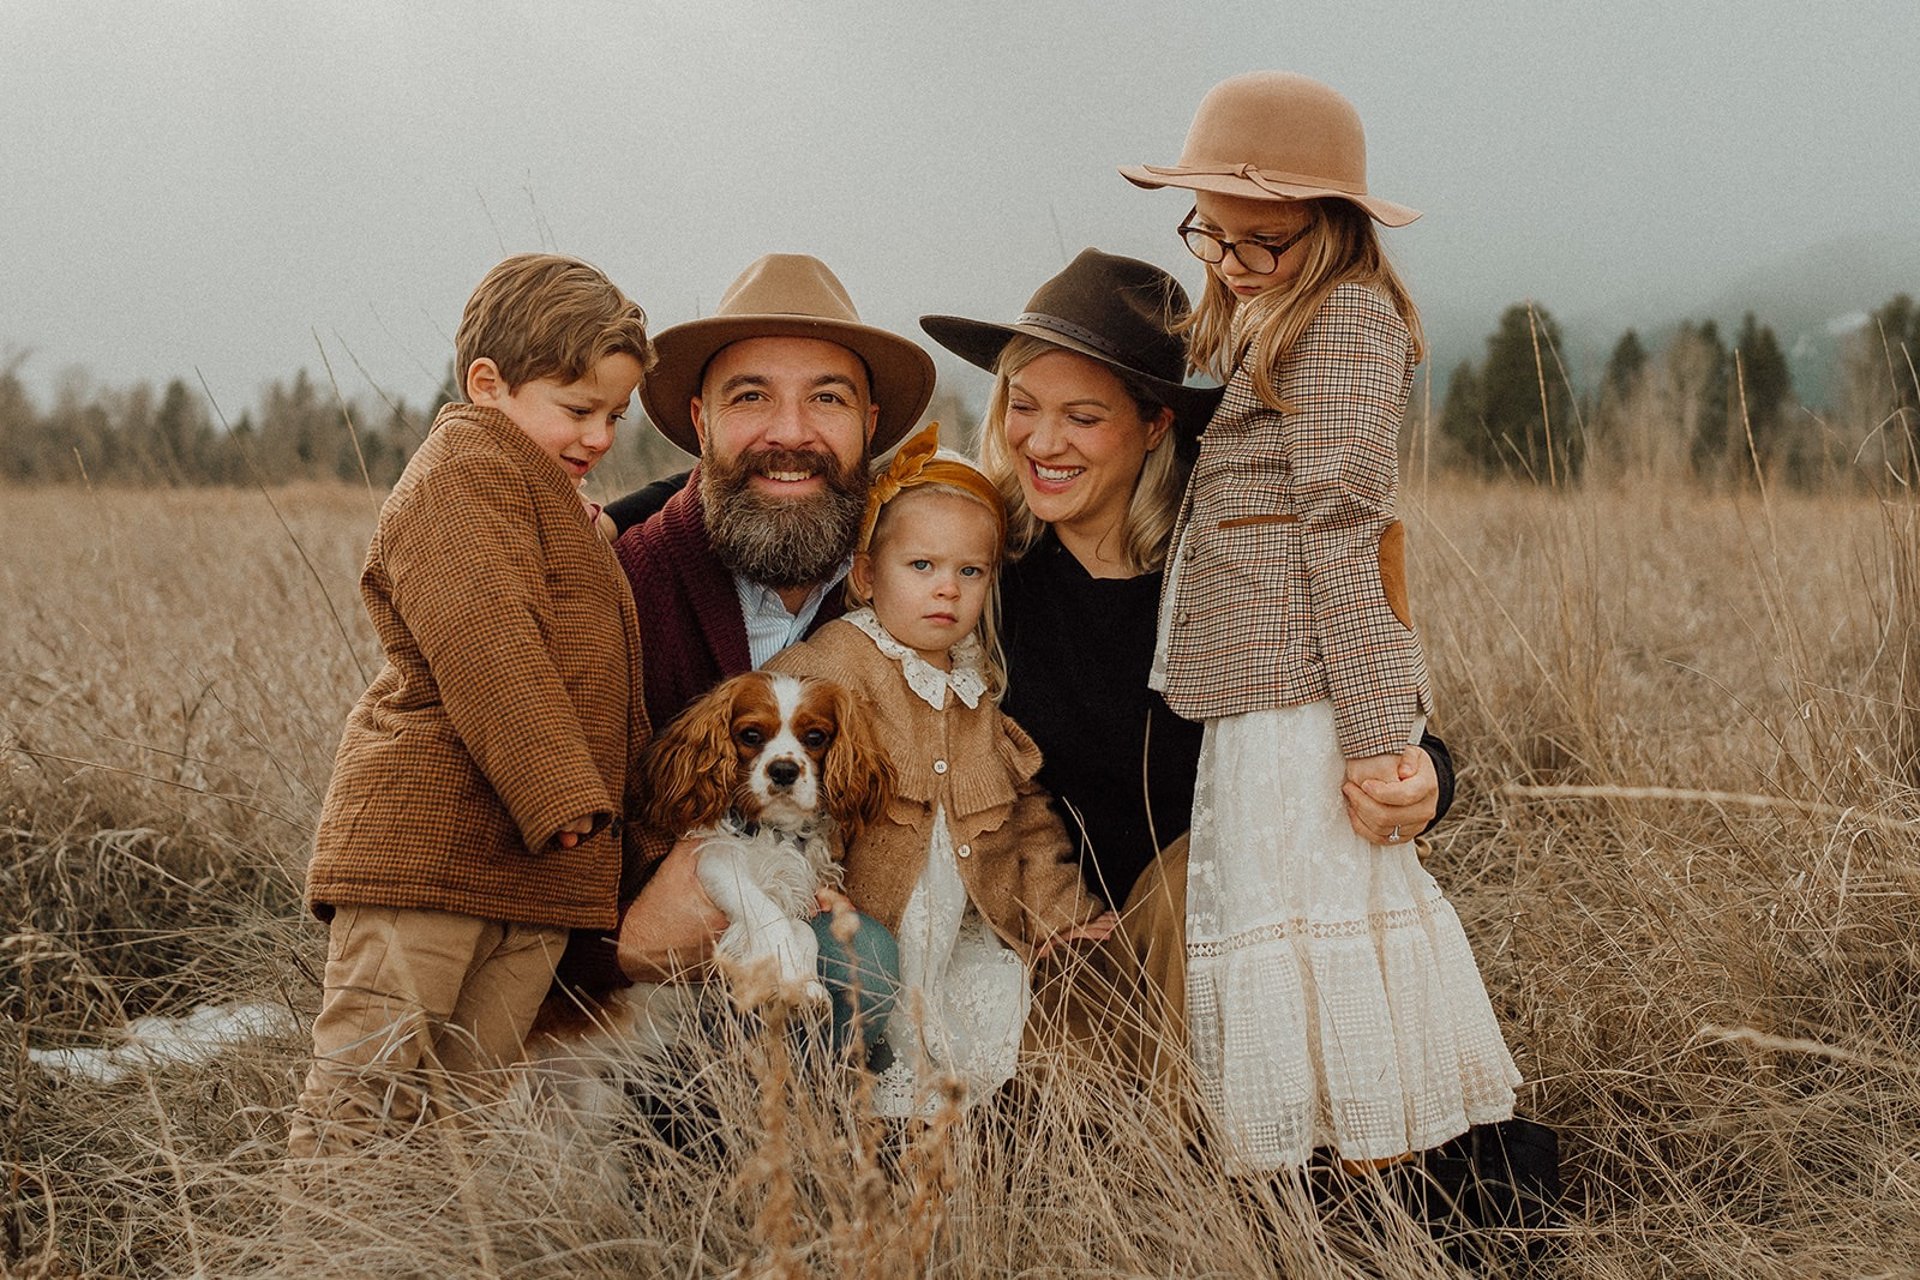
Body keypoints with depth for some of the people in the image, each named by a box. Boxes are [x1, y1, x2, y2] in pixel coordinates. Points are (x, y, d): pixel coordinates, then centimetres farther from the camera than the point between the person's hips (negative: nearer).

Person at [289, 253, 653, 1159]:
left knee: (472, 1098, 5)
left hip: (532, 869, 9)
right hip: (427, 839, -9)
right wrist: (559, 795, -22)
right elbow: (482, 645, -19)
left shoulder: (555, 507, 27)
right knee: (372, 1094, -8)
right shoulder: (465, 470, -6)